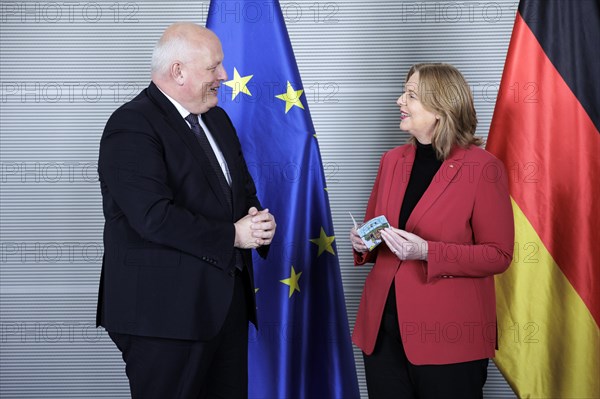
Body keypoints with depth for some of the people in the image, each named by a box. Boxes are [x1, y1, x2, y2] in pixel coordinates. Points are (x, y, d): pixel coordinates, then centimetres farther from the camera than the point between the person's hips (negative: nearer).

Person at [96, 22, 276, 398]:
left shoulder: (217, 119, 16)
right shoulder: (131, 127, -13)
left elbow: (243, 190, 20)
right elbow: (154, 217, -22)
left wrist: (256, 221, -3)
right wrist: (232, 235, -17)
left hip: (227, 302, 8)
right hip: (165, 310, -8)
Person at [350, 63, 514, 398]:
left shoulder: (483, 168, -9)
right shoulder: (393, 160, 9)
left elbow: (499, 255, -10)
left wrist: (427, 251, -20)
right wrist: (362, 242, -2)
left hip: (447, 335, -5)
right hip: (383, 329, 5)